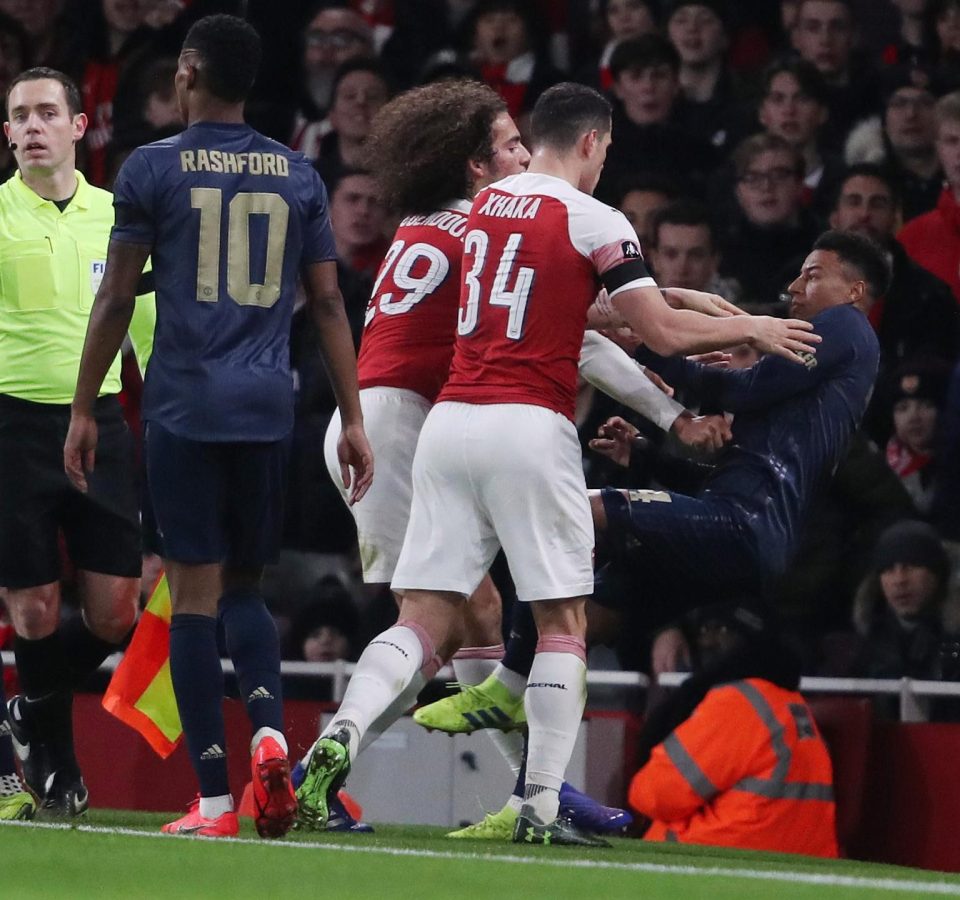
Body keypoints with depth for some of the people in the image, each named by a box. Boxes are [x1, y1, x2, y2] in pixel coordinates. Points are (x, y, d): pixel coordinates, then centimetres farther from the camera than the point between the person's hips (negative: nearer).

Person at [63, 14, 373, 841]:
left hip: (184, 406, -3)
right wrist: (353, 419, 13)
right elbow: (329, 303, 9)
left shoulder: (153, 170, -1)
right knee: (244, 585, 16)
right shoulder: (299, 176, 10)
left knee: (195, 592, -1)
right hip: (268, 408, 3)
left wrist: (84, 410, 6)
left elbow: (115, 300, -1)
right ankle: (270, 732, -11)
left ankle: (214, 800, -5)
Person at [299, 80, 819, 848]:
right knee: (562, 621, 7)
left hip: (449, 420, 5)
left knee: (427, 622, 4)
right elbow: (663, 332, -4)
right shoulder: (593, 221, -3)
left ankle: (341, 735, -20)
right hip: (529, 429, -5)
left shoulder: (482, 207, 15)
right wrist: (750, 328, 14)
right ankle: (541, 806, 1)